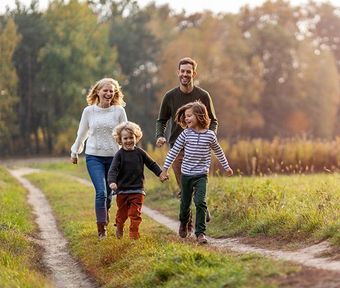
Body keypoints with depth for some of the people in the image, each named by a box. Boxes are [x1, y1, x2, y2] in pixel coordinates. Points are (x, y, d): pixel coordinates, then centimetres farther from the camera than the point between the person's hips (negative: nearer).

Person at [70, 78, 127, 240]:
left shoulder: (119, 111, -1)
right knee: (101, 192, -14)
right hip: (94, 156, -1)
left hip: (114, 156, 1)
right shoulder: (89, 111, 1)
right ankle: (101, 228, -7)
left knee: (109, 193, 10)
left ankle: (105, 215, 39)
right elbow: (82, 133, 13)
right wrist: (74, 152, 22)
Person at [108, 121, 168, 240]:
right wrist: (112, 182, -32)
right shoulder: (119, 154, -7)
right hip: (122, 190, -1)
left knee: (135, 214, -3)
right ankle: (119, 227, 41)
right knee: (122, 213, 15)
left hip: (137, 190, 1)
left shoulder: (140, 152, 1)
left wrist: (160, 174, 9)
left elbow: (151, 164, 14)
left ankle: (134, 235, 3)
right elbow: (113, 170, -16)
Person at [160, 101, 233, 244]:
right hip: (186, 174, 1)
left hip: (201, 175, -1)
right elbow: (174, 151, 0)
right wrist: (165, 168, -2)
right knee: (185, 202, 13)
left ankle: (200, 232, -10)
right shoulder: (185, 134, -5)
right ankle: (183, 223, 43)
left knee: (200, 202, -16)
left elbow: (218, 151, 13)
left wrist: (226, 167, 23)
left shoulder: (209, 135, -4)